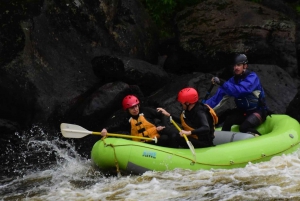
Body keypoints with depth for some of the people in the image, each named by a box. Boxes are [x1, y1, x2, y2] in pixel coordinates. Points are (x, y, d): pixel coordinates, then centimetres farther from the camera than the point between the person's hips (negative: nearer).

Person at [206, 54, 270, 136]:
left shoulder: (252, 77, -18)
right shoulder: (234, 80, 0)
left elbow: (239, 91, -35)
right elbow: (220, 94, -8)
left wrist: (222, 83, -42)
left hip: (258, 111, -6)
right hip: (243, 111, 6)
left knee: (244, 128, -29)